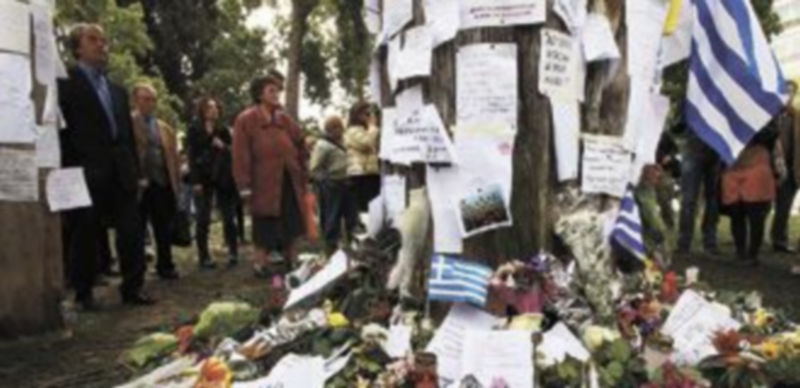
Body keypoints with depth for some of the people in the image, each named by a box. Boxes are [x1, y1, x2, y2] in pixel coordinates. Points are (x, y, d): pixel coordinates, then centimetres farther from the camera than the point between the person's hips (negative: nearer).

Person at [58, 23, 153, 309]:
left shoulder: (117, 90, 21)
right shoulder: (65, 82, 0)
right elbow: (61, 130, -6)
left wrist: (135, 171, 13)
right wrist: (69, 171, -12)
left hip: (121, 174, 6)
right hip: (86, 174, -5)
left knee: (132, 234, 1)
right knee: (85, 236, 3)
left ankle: (132, 289, 9)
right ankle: (84, 293, 15)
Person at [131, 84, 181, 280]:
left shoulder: (165, 128, 14)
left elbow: (173, 157, 13)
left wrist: (175, 182, 6)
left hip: (163, 184, 5)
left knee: (164, 229, 11)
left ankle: (165, 266, 22)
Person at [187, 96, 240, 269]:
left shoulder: (223, 130, 12)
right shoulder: (194, 130, 2)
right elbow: (192, 156, -4)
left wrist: (224, 147, -8)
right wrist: (196, 181, -12)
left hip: (224, 178, 3)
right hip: (204, 178, -3)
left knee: (228, 217, 1)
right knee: (203, 219, 0)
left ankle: (233, 253, 8)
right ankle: (204, 257, 5)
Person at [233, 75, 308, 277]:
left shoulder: (284, 119, 10)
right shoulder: (246, 120, -8)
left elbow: (300, 146, 17)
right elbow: (241, 156, -12)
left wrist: (303, 175, 9)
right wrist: (245, 186, -16)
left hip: (289, 182, 6)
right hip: (264, 184, -6)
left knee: (290, 226, 12)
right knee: (264, 230, 2)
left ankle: (290, 263, 24)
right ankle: (261, 264, 13)